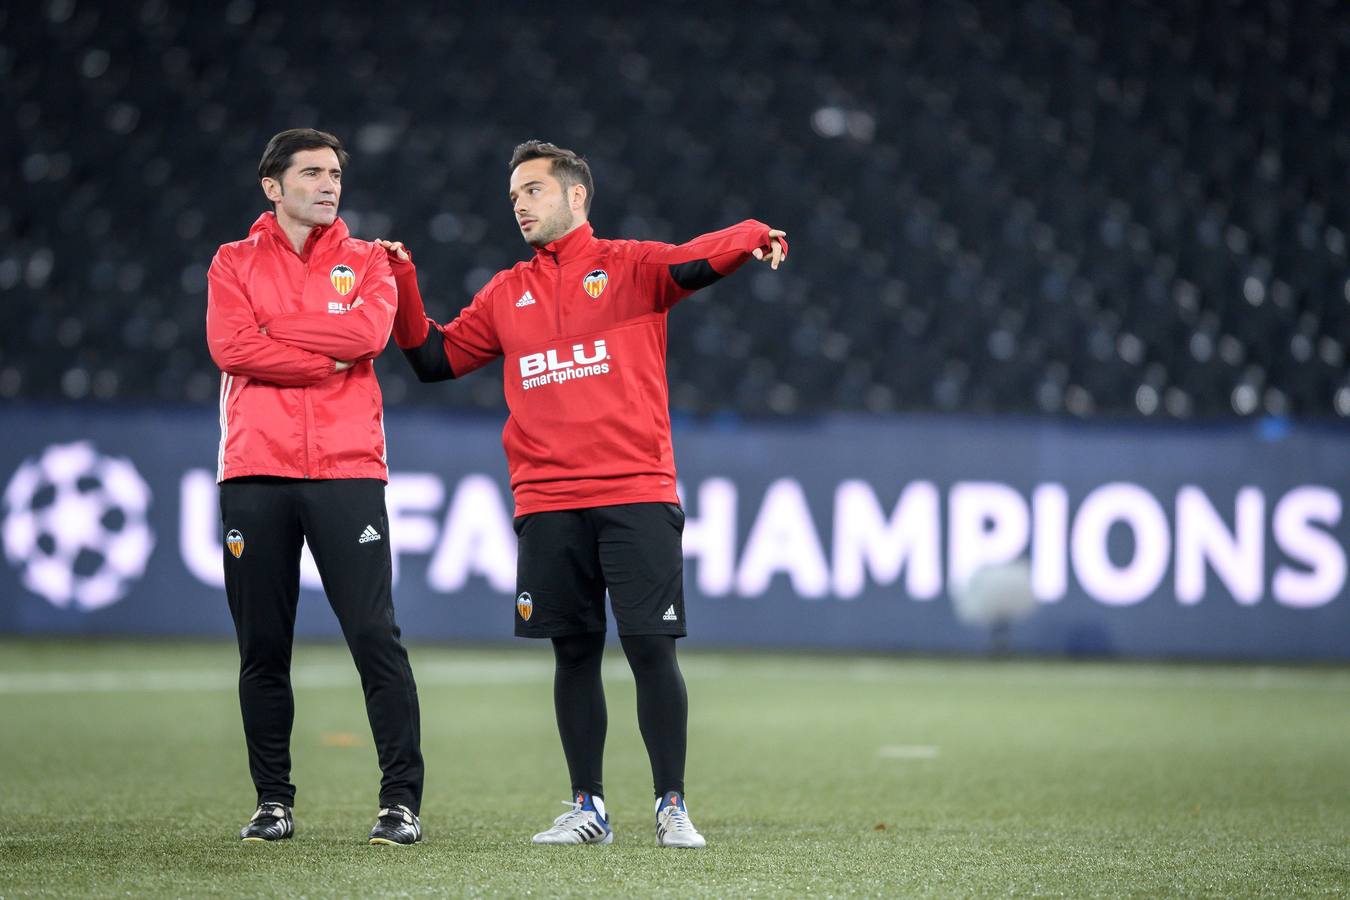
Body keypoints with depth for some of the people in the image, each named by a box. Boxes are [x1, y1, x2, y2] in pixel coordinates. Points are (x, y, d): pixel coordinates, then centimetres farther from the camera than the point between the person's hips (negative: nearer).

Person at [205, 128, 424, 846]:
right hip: (256, 474, 1)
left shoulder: (365, 262, 12)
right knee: (262, 648, 3)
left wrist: (273, 331, -6)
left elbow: (369, 332, -9)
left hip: (347, 473, -1)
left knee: (374, 636, -8)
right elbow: (230, 347, -6)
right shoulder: (235, 263, 12)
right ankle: (273, 803, 12)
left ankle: (401, 801, -5)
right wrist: (329, 360, -7)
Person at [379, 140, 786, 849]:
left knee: (652, 649, -7)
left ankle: (671, 808, 0)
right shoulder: (507, 295, 17)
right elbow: (434, 358, 21)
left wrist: (754, 237, -33)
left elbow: (696, 262, -12)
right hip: (546, 505, 4)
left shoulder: (629, 267, 5)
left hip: (636, 497, -4)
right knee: (574, 652, 6)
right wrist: (401, 284, 10)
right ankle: (587, 808, 13)